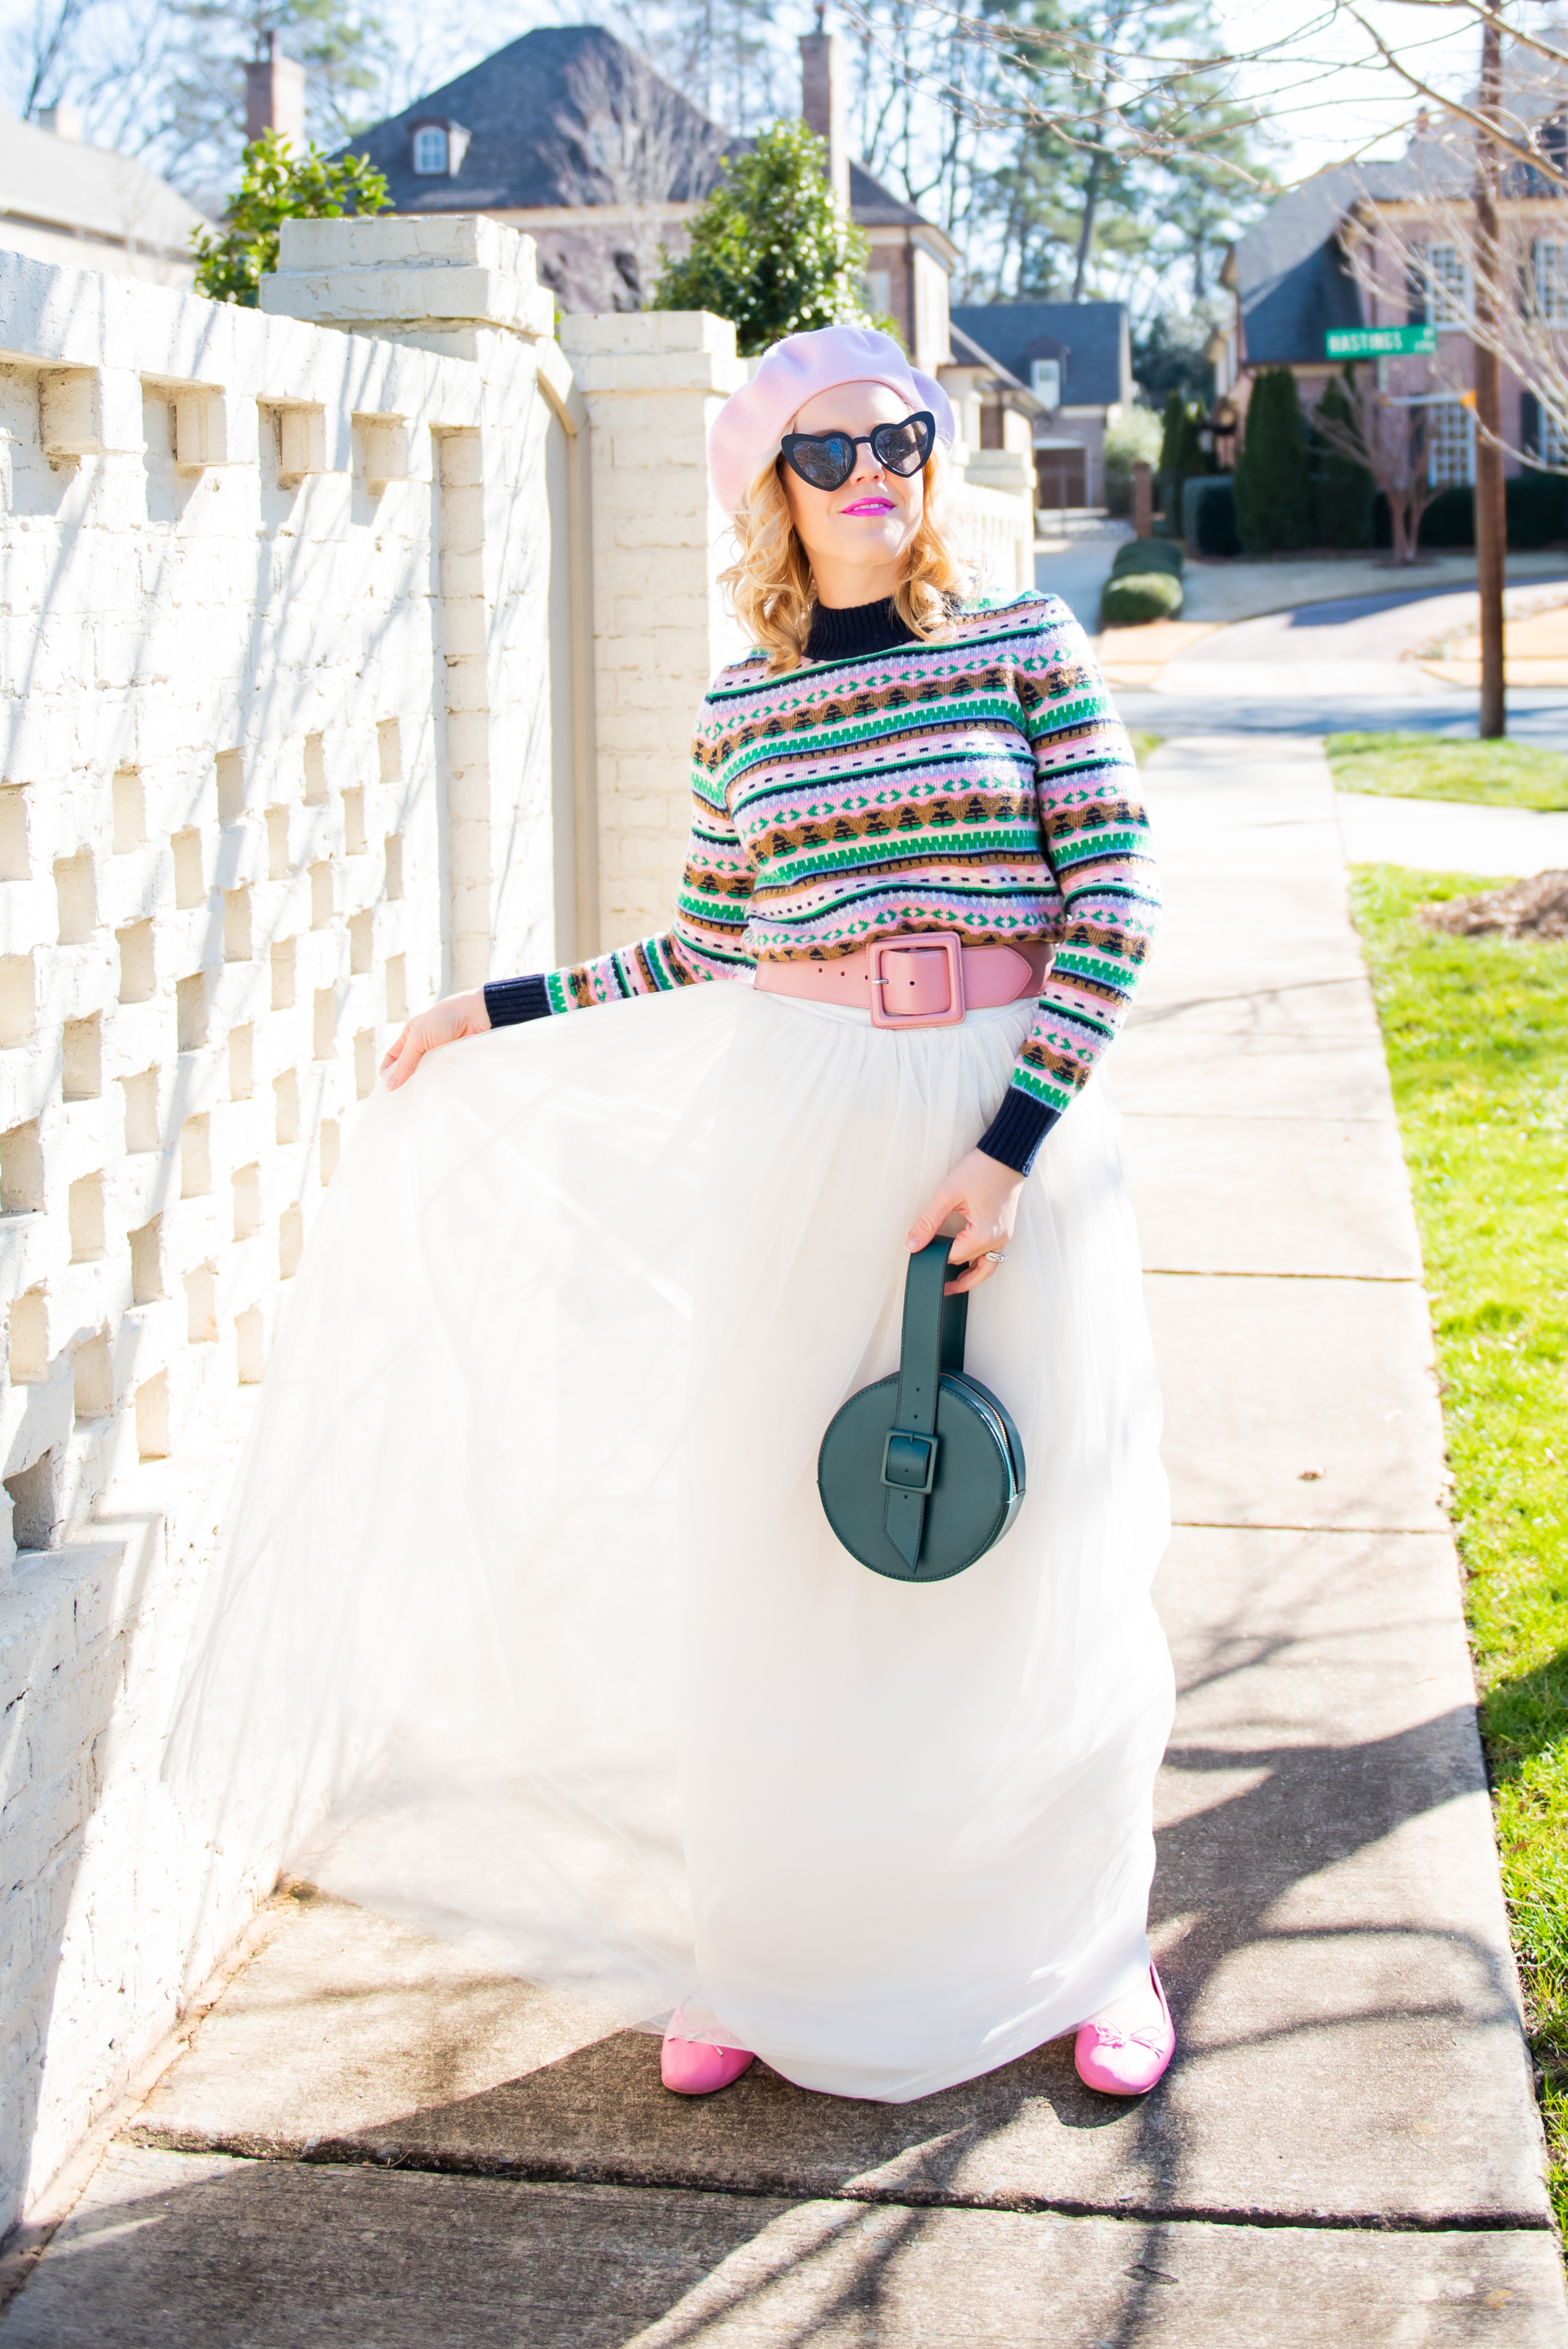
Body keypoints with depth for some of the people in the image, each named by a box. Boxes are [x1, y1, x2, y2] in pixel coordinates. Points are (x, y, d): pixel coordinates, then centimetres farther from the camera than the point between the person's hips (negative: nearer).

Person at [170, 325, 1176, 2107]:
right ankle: (769, 1944, 23)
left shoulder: (1028, 645, -1)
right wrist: (497, 1013, 14)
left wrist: (1008, 1145, -16)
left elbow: (1114, 906, -6)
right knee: (770, 1535, 5)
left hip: (1011, 1111, -2)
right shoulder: (739, 709, 6)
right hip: (793, 1138, 2)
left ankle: (1082, 1939, 26)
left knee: (1031, 1549, 7)